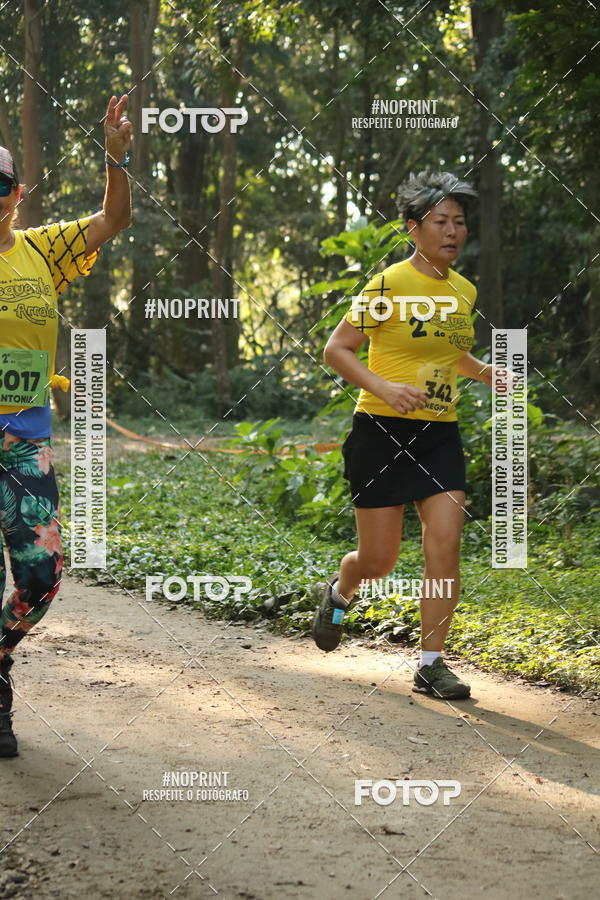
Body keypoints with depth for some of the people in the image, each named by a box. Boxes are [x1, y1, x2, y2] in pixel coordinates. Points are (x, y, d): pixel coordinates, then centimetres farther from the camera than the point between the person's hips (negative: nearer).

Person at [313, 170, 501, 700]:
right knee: (379, 561, 2)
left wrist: (489, 374, 10)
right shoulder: (389, 285, -11)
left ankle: (431, 663, 2)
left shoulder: (465, 292, 10)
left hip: (441, 435, 5)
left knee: (446, 546, -8)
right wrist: (383, 386, -23)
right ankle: (339, 593, 38)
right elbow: (336, 349, -9)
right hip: (383, 432, -5)